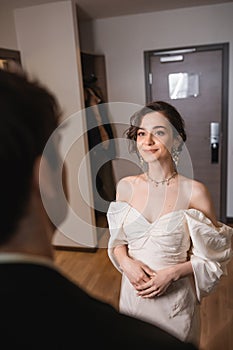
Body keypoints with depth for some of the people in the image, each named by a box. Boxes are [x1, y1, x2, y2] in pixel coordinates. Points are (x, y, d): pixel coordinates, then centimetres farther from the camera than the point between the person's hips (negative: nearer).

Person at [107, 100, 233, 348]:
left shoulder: (194, 192, -17)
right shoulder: (126, 186, -7)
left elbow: (212, 256, -7)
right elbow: (117, 241, 5)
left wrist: (172, 273, -19)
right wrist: (126, 262, -14)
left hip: (176, 296, -3)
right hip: (133, 292, 3)